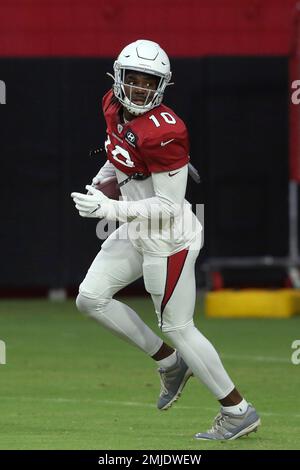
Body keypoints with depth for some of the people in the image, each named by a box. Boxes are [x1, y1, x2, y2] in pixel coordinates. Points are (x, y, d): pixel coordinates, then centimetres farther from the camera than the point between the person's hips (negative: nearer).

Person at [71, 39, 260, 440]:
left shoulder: (163, 132, -27)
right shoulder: (115, 107, -1)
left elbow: (169, 205, -24)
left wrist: (109, 209, -27)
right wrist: (100, 181, 18)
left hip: (169, 238, -9)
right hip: (135, 232, 9)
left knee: (177, 327, 0)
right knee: (91, 299, 8)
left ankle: (239, 412, 14)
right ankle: (171, 363, 21)